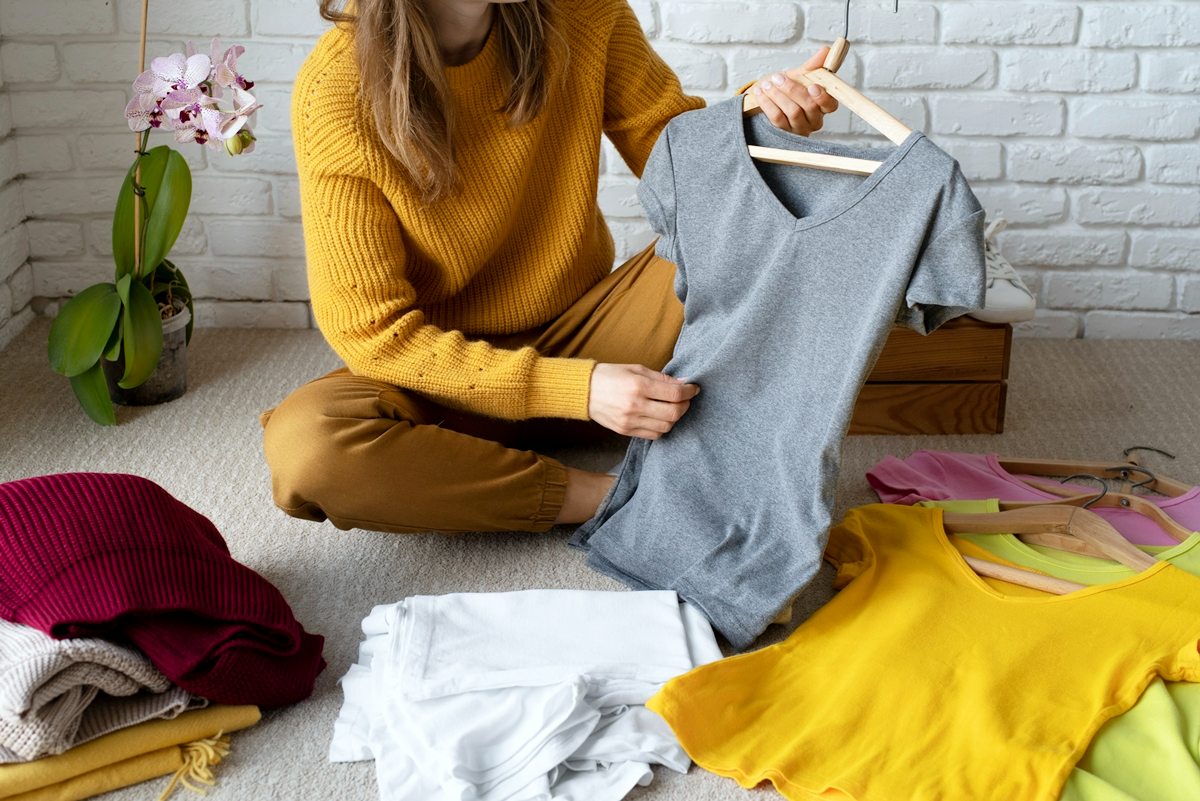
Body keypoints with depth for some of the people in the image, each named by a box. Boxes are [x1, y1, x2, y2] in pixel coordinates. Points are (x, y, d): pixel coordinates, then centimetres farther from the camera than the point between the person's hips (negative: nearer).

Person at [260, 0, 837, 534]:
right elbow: (373, 333, -21)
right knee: (302, 447, -34)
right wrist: (576, 389, -30)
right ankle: (612, 499, -24)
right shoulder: (335, 94, -21)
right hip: (452, 376, -2)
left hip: (584, 332, 3)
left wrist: (757, 115, -22)